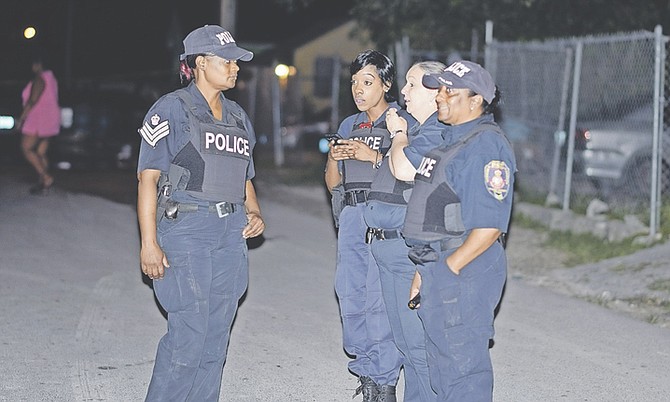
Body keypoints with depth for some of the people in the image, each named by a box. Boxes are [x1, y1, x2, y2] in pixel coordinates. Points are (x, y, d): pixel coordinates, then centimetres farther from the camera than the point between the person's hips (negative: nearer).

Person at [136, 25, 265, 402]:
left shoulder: (238, 116, 17)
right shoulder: (172, 109, -4)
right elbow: (148, 176, -8)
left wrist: (255, 213, 3)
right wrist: (149, 243, -14)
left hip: (230, 234, 7)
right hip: (186, 231, -7)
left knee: (217, 336, 8)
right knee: (188, 335, -10)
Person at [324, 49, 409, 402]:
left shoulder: (403, 123, -1)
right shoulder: (349, 126, 18)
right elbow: (333, 184, 19)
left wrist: (373, 156, -16)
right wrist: (334, 158, -1)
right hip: (351, 217, 7)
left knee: (380, 299, -10)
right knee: (350, 295, 6)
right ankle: (366, 367, 19)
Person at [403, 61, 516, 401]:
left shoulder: (485, 146, -15)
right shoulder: (454, 139, 16)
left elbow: (489, 226, -22)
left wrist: (448, 269, -18)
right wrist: (424, 270, 15)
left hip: (462, 272, -10)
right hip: (436, 268, 10)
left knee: (462, 364, -2)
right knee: (441, 364, 18)